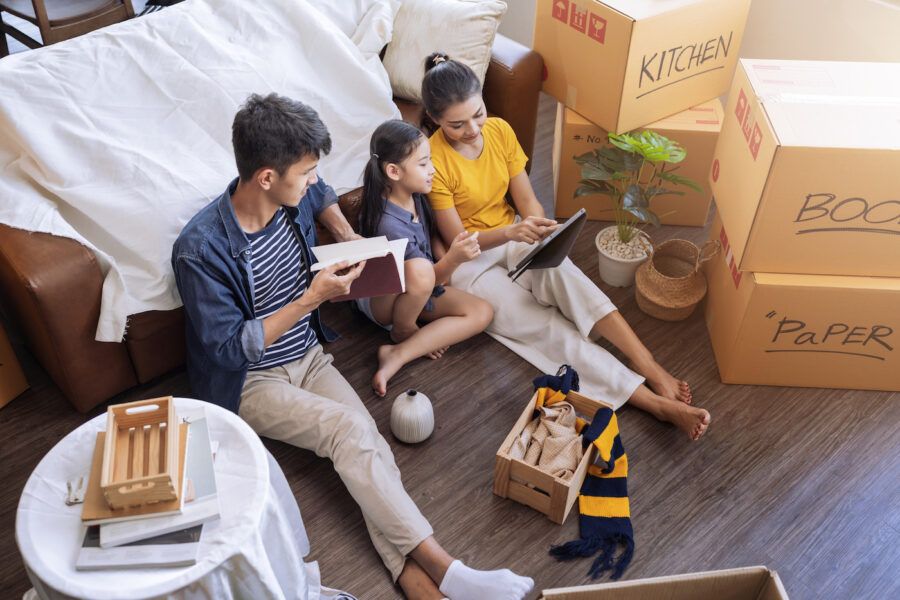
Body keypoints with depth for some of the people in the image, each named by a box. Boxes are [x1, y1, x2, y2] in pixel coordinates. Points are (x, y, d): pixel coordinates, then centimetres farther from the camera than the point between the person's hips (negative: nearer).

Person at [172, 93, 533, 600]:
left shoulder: (295, 200, -6)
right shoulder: (201, 248, -25)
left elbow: (323, 195, 21)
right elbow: (229, 350, -22)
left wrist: (349, 237, 3)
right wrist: (312, 297, -26)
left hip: (309, 356, 6)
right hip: (250, 382, -5)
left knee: (368, 442, -22)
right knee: (350, 429, -29)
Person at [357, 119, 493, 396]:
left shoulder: (413, 195, -8)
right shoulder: (389, 225, -31)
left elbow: (430, 232, 13)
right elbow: (430, 277, -25)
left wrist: (446, 256, -4)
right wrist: (453, 260, -44)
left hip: (420, 293, 8)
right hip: (380, 299, -8)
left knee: (483, 312, -13)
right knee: (419, 270, -42)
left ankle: (396, 356, -17)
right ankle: (402, 331, -10)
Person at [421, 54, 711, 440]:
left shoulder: (500, 130, -4)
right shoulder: (433, 161, -20)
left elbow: (526, 198, 0)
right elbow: (458, 240, -18)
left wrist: (540, 229, -23)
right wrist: (512, 232, -35)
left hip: (515, 238, 4)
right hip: (469, 262, -4)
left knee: (563, 274, -31)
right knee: (546, 326, -24)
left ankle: (653, 371, -38)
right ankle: (653, 401, -31)